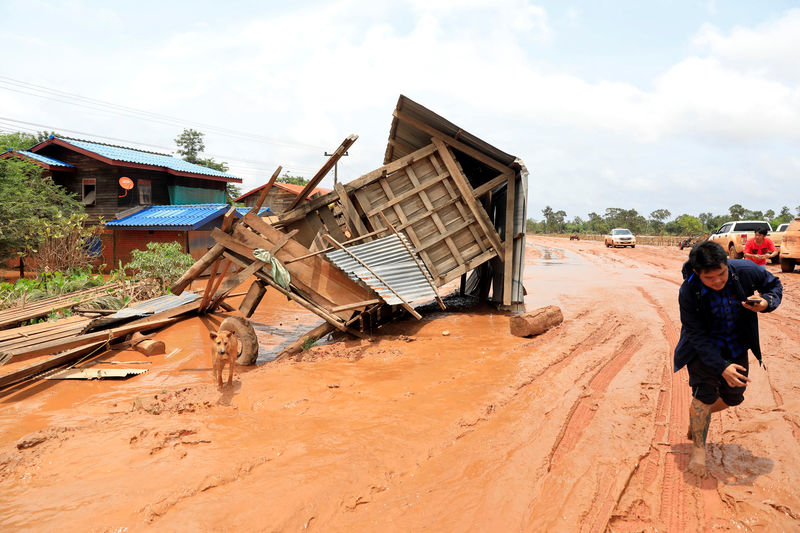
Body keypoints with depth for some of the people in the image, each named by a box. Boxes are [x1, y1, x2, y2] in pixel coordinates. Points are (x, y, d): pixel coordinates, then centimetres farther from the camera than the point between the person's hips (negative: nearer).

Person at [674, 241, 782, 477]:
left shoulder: (746, 271, -23)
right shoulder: (688, 292, -29)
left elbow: (775, 285, -2)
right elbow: (698, 336, -23)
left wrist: (766, 303, -26)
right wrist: (721, 367, -31)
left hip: (736, 345, 4)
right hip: (703, 347, -4)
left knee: (733, 397, 11)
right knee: (705, 393, -14)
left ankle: (697, 414, 41)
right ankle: (698, 447, 3)